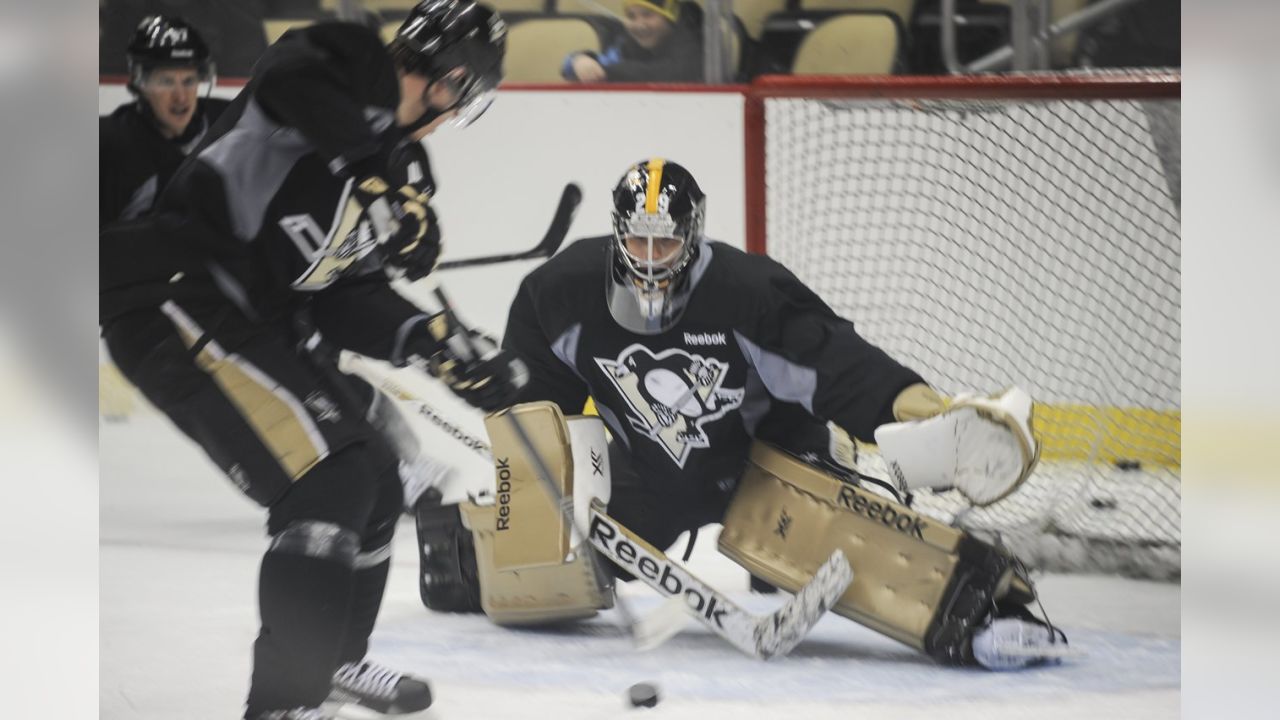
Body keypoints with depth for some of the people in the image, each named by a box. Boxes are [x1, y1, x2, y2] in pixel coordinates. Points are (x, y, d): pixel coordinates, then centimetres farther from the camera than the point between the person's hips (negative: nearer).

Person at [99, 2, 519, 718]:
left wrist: (438, 342, -1)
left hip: (257, 323, 10)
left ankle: (332, 659, 39)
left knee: (377, 481, 18)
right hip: (177, 298, -10)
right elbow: (291, 78, -35)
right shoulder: (343, 64, -10)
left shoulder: (401, 165, 15)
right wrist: (395, 199, -22)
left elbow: (346, 297, 14)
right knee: (330, 482, -19)